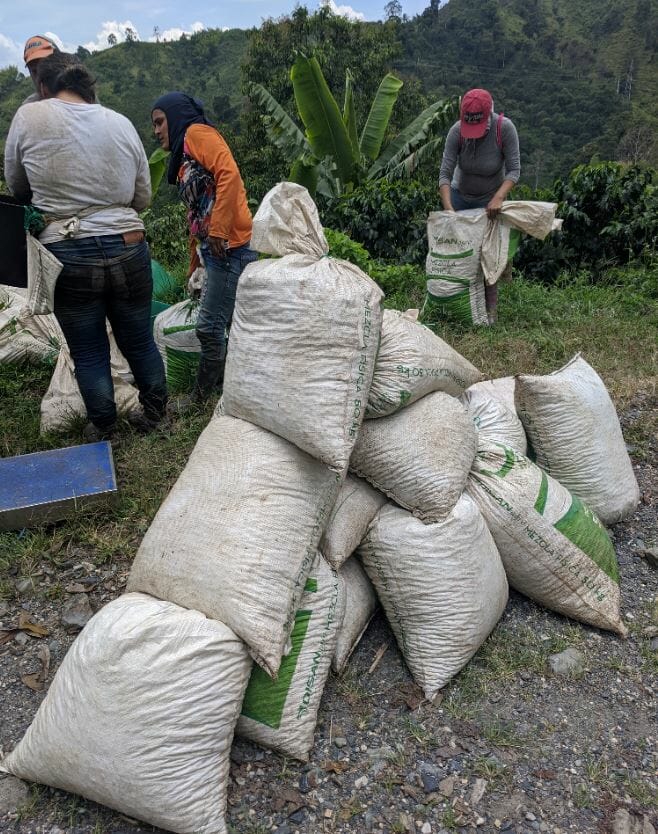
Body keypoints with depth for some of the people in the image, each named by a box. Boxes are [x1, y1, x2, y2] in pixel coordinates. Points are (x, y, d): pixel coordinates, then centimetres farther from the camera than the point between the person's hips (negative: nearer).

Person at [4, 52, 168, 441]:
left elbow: (17, 186, 12)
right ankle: (155, 414, 31)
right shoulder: (122, 123, 5)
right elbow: (143, 198, 10)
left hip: (68, 256, -2)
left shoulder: (29, 116, -1)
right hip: (128, 249, 3)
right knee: (140, 341, 17)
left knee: (89, 352, 11)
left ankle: (103, 430, 24)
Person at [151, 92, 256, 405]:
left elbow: (229, 174, -18)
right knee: (230, 323, 13)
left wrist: (218, 231, -22)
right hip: (215, 249, 9)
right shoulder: (183, 154, 26)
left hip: (228, 246, -9)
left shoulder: (197, 133, -1)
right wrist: (194, 266, 26)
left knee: (210, 326, -4)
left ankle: (201, 398, 7)